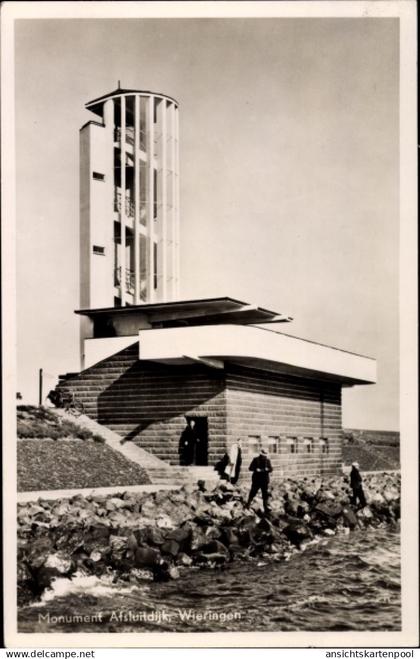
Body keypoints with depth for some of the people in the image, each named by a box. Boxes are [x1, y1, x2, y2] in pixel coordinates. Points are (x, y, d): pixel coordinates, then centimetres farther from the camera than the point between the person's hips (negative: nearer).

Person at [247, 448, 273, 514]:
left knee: (265, 495, 0)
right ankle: (248, 505, 23)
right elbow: (251, 468, -5)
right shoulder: (256, 460, -2)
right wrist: (256, 469, -22)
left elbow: (271, 469, 3)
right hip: (256, 480, -2)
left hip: (265, 481, 2)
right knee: (252, 493, 7)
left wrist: (267, 469, -19)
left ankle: (266, 508, 1)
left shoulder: (267, 460, 5)